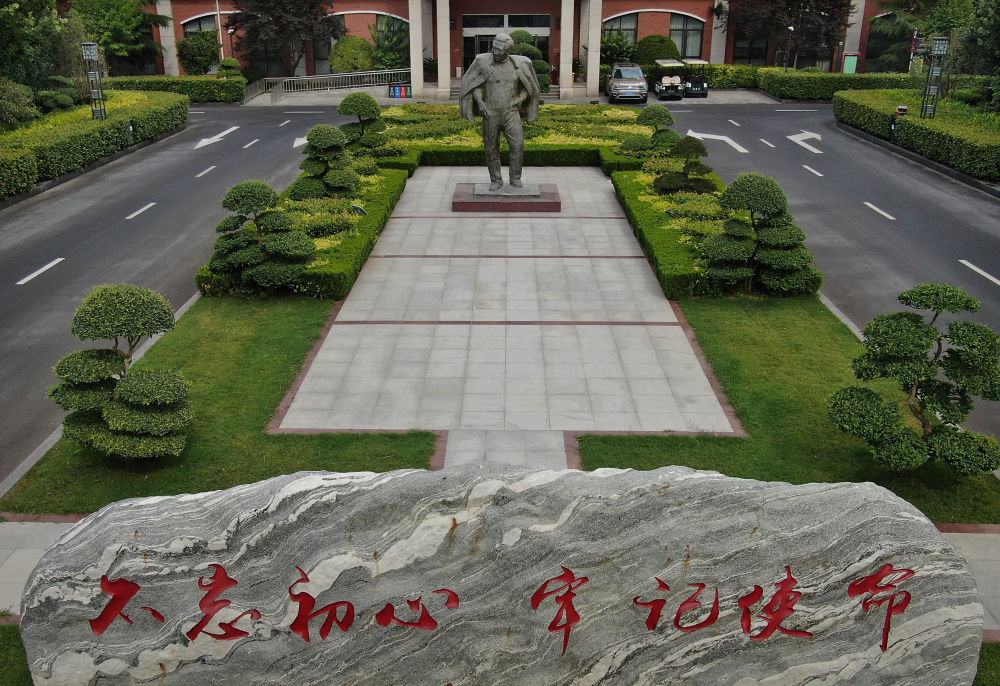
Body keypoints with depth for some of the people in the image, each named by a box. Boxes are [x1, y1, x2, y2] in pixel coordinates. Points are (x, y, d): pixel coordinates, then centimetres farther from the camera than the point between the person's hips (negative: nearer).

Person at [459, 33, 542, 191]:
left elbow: (528, 85, 14)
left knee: (518, 144, -14)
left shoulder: (518, 64, -1)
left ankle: (515, 178, 2)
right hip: (490, 112, 0)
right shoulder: (484, 62, -5)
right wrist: (479, 101, -7)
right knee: (491, 148, 5)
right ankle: (496, 181, 20)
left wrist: (519, 101, 1)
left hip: (511, 112, 0)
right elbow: (471, 82, 5)